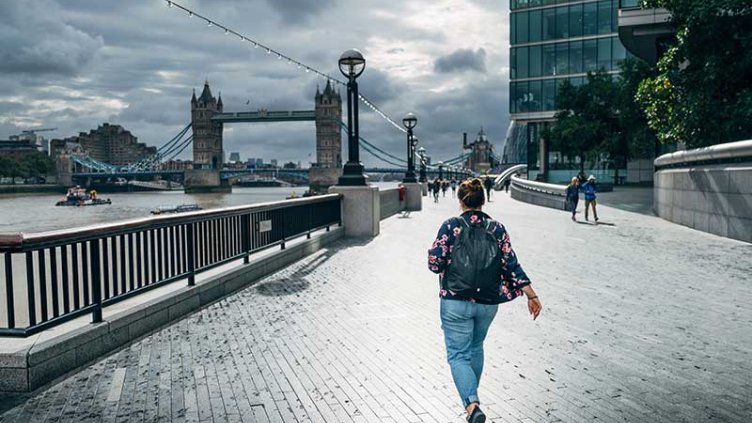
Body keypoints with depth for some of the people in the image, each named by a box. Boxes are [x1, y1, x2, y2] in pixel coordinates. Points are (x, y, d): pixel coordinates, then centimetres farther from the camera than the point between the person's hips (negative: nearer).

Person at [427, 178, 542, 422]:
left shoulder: (450, 226, -8)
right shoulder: (497, 229, 0)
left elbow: (435, 264, -10)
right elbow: (512, 265, -3)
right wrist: (531, 296, 1)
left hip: (455, 302, -4)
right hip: (488, 303, 4)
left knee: (458, 354, 3)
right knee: (476, 347, 26)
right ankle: (471, 392, 42)